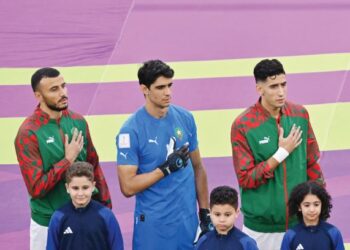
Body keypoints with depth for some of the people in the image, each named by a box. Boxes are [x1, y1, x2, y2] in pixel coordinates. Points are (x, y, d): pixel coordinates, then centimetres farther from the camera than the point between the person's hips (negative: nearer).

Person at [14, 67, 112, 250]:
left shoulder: (78, 121, 0)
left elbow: (94, 166, 9)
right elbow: (36, 188, -19)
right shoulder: (28, 133, -16)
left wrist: (105, 206, 8)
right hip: (48, 223, -4)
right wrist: (68, 160, -18)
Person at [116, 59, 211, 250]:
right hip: (153, 225, -4)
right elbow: (128, 187, -14)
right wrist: (167, 168, -18)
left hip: (188, 220, 4)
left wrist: (205, 211, 12)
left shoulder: (185, 118, 2)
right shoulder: (131, 131, -13)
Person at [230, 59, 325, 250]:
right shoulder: (243, 126, -12)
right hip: (261, 227, -3)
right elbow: (246, 179, -12)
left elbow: (312, 164, 9)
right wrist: (282, 153, -16)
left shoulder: (300, 115, 1)